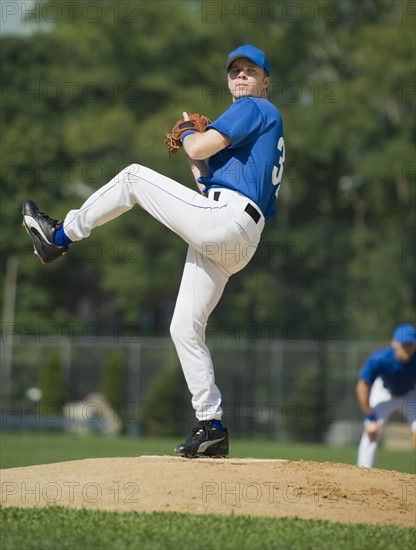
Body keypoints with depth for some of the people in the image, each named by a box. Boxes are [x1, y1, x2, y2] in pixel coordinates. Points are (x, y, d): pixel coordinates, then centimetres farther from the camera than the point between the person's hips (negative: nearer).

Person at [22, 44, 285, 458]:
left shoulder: (255, 108, 2)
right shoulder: (255, 130, 32)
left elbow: (200, 147, -10)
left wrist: (188, 133, 11)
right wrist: (193, 154, 21)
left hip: (224, 219, -10)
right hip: (230, 246, 10)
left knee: (133, 178, 2)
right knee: (185, 328, 7)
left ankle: (61, 235, 13)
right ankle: (211, 428, 6)